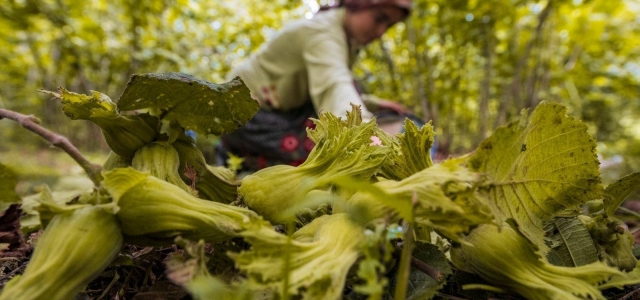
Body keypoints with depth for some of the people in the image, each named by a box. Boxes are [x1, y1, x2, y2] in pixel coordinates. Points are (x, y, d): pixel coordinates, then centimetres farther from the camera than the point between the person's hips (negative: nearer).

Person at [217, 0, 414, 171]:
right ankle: (243, 160, -4)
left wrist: (373, 103, 2)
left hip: (274, 108, 9)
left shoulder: (348, 39, 7)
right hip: (246, 111, -9)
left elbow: (327, 90, 13)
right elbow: (334, 85, -42)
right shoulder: (322, 31, -22)